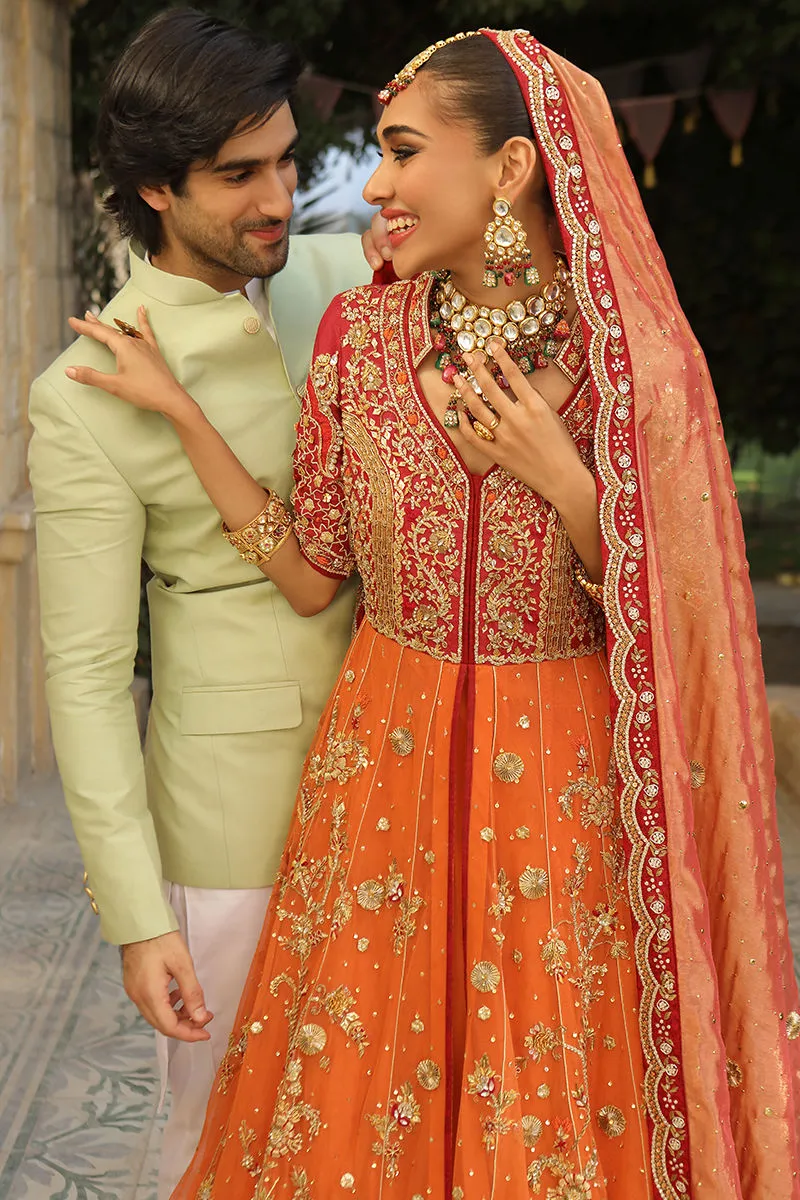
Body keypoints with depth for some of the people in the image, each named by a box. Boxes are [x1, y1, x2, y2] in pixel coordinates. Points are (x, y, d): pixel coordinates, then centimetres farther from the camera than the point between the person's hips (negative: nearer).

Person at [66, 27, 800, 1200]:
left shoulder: (634, 358, -11)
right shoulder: (358, 335, -3)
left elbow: (661, 617, -6)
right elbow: (311, 576, 0)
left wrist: (564, 483, -21)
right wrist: (178, 410, -5)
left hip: (563, 784, -2)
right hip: (388, 760, 2)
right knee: (369, 1090, 16)